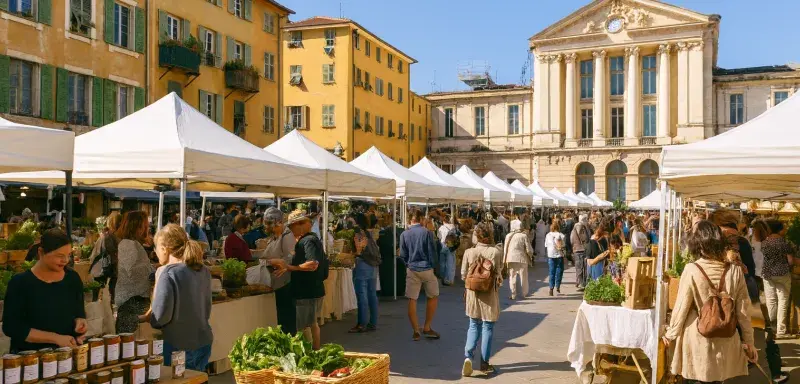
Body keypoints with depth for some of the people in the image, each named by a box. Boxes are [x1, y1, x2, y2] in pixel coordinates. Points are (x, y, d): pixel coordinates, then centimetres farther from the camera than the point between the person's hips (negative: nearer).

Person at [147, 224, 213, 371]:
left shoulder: (167, 273, -15)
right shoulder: (203, 271, 5)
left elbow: (160, 316, -16)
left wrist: (147, 318, 3)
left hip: (178, 346, -6)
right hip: (204, 342, 6)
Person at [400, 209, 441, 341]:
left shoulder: (404, 234, -1)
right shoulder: (426, 233, -9)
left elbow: (403, 254, 2)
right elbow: (432, 252, -6)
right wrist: (433, 266, 8)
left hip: (411, 270, 2)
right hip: (426, 268, -2)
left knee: (412, 300, 6)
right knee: (433, 297, 15)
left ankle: (416, 331, 7)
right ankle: (427, 328, 16)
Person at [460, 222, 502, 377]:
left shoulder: (469, 252, -7)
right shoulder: (496, 252, -13)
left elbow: (463, 273, -2)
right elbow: (499, 274, -10)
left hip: (473, 294, 2)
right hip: (490, 294, -2)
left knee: (474, 326, 15)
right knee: (487, 328, 9)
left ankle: (468, 356, -3)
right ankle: (485, 363, 13)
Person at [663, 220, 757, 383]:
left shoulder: (692, 270, -14)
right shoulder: (735, 271, -6)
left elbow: (681, 308, -8)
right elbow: (742, 310, 1)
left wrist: (671, 334, 7)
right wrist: (748, 340, 13)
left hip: (697, 341, -3)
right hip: (725, 341, 3)